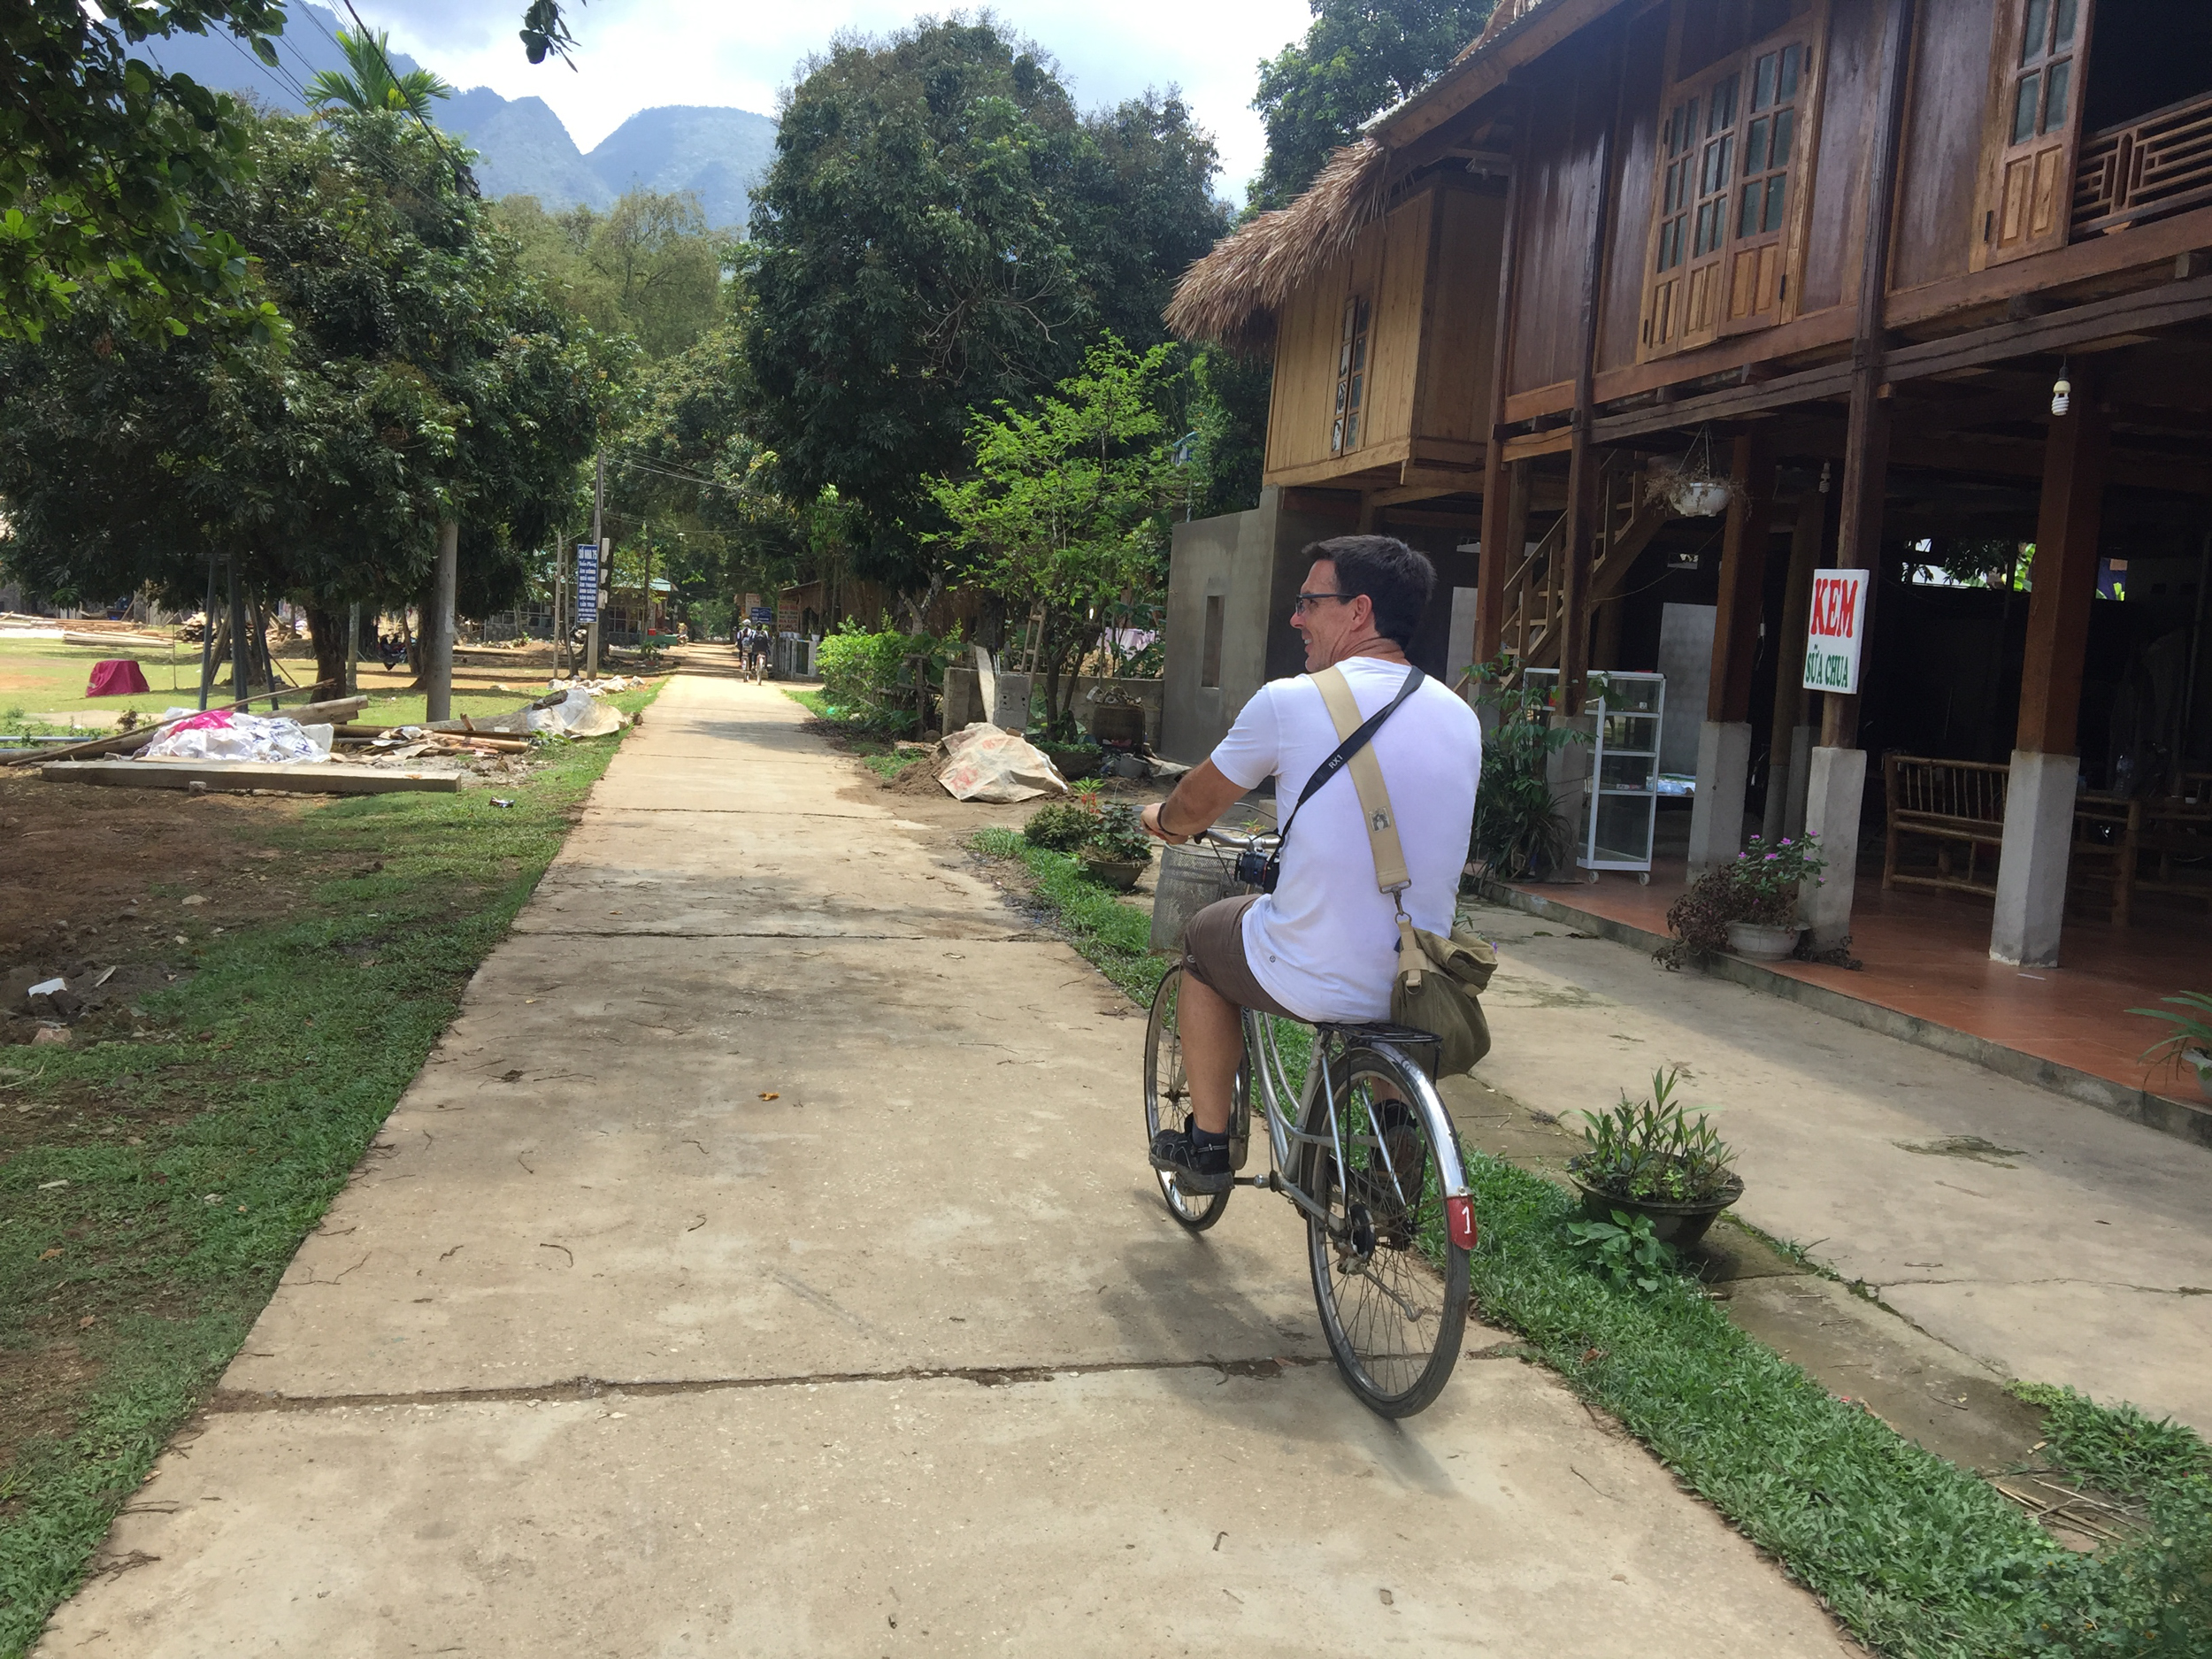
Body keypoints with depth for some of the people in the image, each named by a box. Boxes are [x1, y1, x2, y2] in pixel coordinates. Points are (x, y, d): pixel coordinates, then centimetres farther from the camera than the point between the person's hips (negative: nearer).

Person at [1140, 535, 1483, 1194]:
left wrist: (1163, 820, 29)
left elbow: (1196, 805, 4)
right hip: (1424, 990, 5)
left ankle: (1207, 1144, 31)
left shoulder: (1290, 700, -11)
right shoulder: (1460, 718, 4)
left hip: (1316, 983, -4)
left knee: (1203, 937, 26)